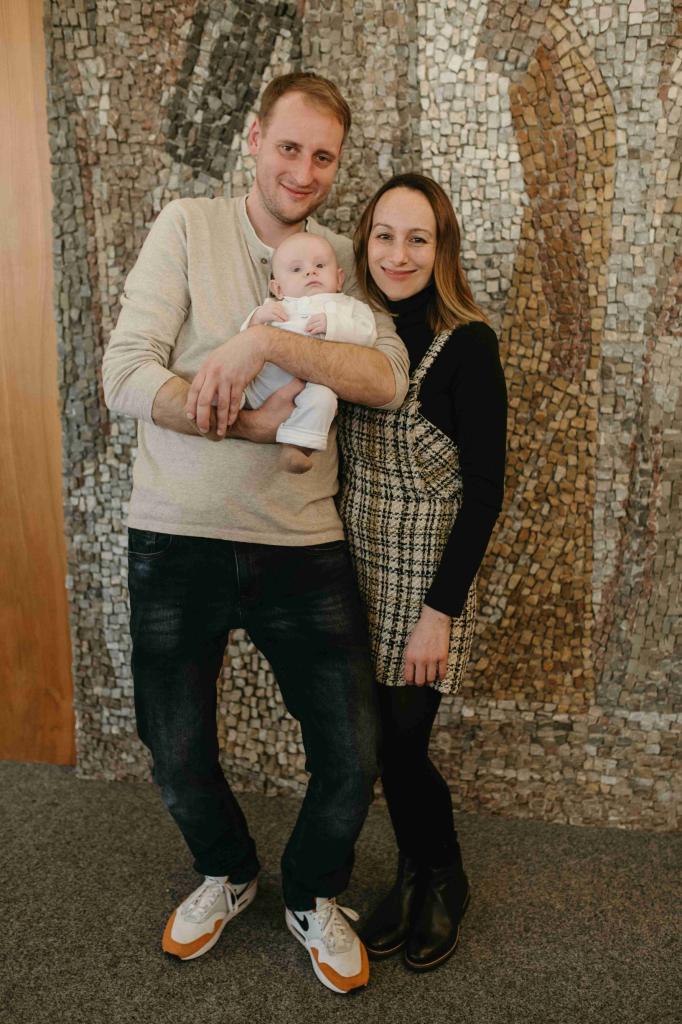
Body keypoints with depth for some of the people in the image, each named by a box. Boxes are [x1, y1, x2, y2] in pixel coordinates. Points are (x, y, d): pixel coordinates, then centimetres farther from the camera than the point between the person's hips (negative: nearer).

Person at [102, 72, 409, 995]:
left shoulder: (344, 260, 7)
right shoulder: (188, 228, 0)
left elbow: (387, 381, -12)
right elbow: (126, 377, -11)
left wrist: (264, 340, -23)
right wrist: (261, 425, -19)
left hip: (303, 546, 2)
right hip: (179, 539, -1)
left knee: (353, 759, 5)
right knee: (180, 760, 13)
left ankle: (312, 897, 37)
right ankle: (228, 873, 46)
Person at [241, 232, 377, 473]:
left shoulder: (348, 305, 24)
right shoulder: (273, 307, 31)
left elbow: (366, 334, 5)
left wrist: (333, 325, -10)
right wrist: (257, 317, 3)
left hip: (312, 383, -4)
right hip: (262, 379, 4)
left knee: (321, 397, -35)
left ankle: (296, 446, -38)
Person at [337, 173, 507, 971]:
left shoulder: (467, 345, -13)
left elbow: (485, 490, -14)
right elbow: (333, 466, 8)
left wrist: (441, 609, -15)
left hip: (426, 580, -4)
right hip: (356, 573, 5)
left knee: (400, 744, 3)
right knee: (380, 741, 12)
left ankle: (444, 885, 34)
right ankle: (415, 876, 39)